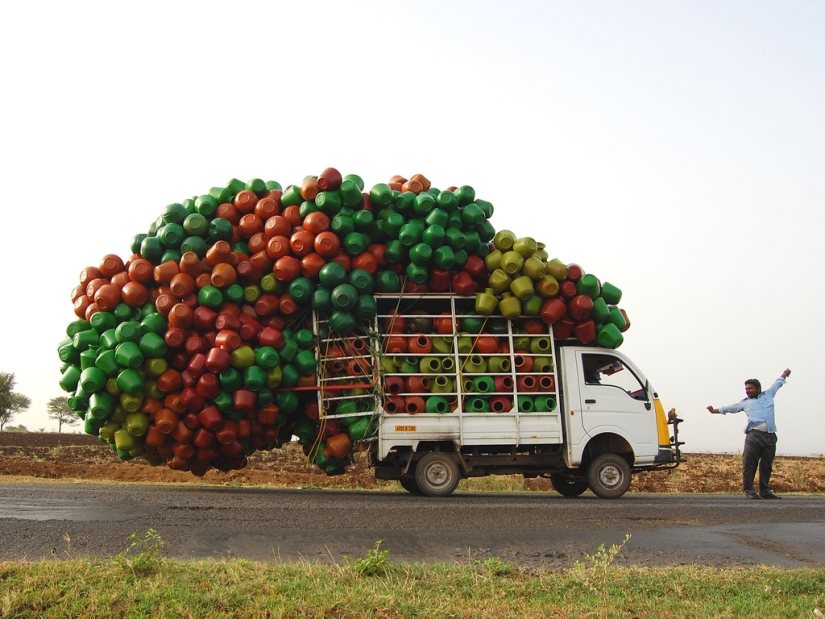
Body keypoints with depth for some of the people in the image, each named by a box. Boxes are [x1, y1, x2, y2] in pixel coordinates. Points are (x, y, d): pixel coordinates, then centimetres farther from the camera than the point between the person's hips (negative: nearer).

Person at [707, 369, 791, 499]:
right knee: (750, 464, -8)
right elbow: (730, 407, 22)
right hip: (754, 435, -2)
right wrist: (715, 410, 18)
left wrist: (784, 375, 51)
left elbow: (778, 384, 37)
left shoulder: (768, 395, 22)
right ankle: (749, 490, -5)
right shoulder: (745, 403, 18)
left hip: (770, 436, 2)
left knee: (767, 465, 6)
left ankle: (765, 491, 14)